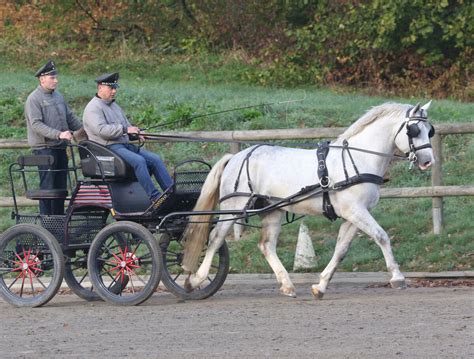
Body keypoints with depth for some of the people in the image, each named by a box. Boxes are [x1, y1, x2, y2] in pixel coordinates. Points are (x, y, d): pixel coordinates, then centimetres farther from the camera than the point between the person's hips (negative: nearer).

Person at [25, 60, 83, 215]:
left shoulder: (58, 96, 15)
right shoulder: (34, 99, -9)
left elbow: (70, 118, 23)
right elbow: (36, 125, -19)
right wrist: (58, 134, -28)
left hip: (60, 148, 7)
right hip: (44, 148, -7)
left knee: (61, 186, 8)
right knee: (48, 186, -8)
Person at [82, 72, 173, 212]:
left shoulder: (114, 106, 25)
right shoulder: (93, 108, -5)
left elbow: (126, 125, 32)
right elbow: (101, 129, -20)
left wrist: (135, 133, 8)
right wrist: (125, 129, -21)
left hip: (125, 145, 9)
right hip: (109, 147, -9)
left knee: (155, 159, -8)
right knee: (139, 160, -32)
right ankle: (154, 198, -36)